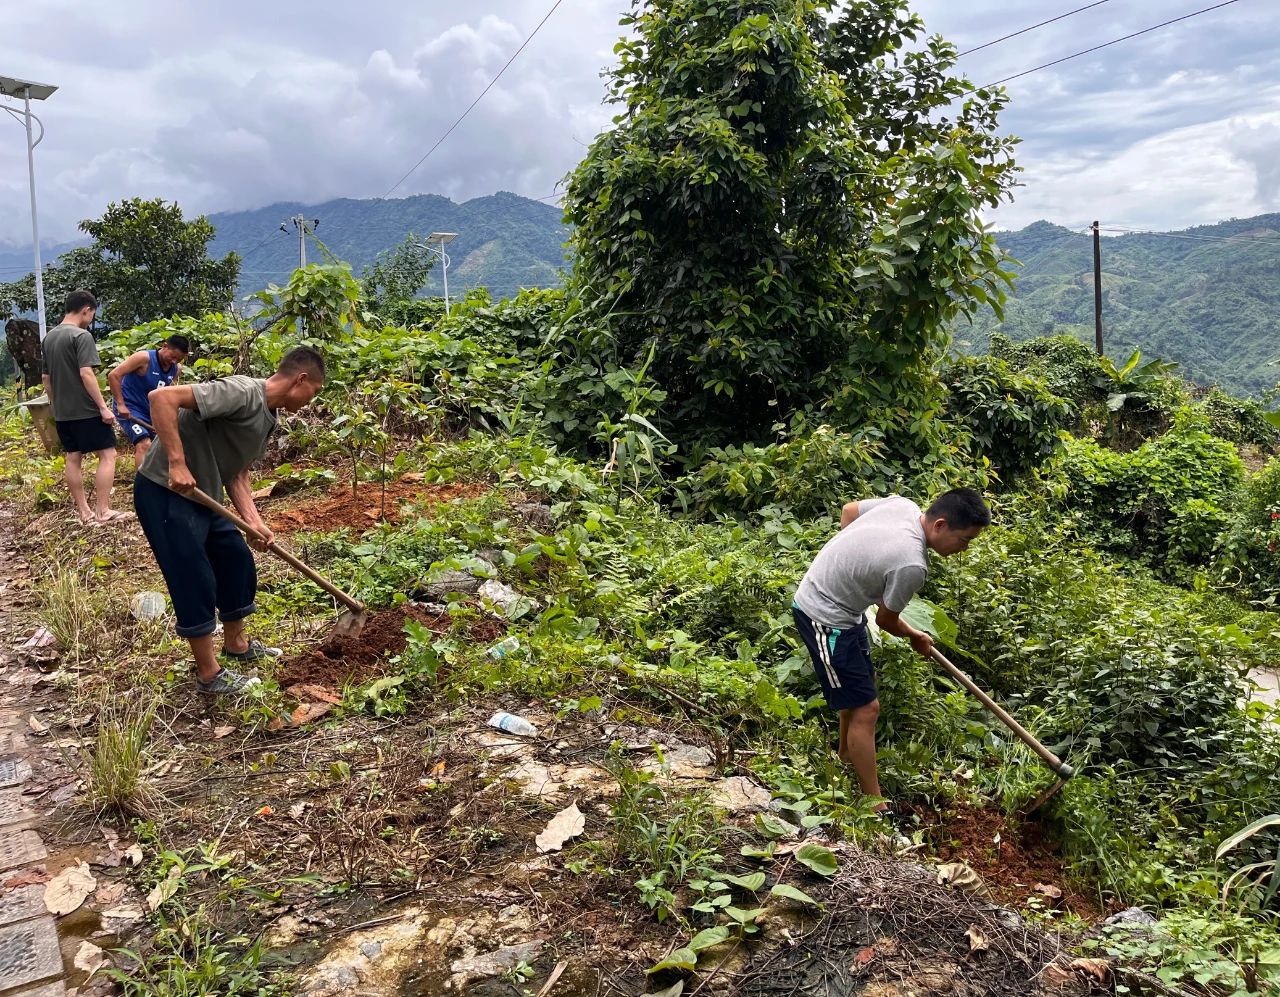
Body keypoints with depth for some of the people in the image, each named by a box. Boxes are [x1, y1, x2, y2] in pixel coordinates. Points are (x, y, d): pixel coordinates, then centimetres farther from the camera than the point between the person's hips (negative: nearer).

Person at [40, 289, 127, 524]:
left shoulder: (49, 337, 12)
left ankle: (84, 512, 15)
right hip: (85, 411, -8)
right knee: (107, 454, -3)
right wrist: (103, 407, -20)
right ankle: (103, 511, -8)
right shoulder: (81, 336, -13)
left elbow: (45, 378, 17)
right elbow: (86, 374, -22)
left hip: (62, 412, 9)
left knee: (73, 458, 10)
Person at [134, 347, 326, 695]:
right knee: (196, 581, -3)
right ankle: (209, 674, 12)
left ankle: (236, 644, 36)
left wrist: (254, 521, -4)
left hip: (201, 496, 10)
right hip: (165, 493, -10)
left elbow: (237, 474, 10)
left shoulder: (267, 417, 8)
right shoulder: (242, 393, -22)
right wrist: (177, 463, -32)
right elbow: (162, 398, -30)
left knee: (238, 562, 18)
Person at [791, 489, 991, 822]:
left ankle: (847, 757, 48)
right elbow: (886, 621, -11)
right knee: (865, 708, -5)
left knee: (861, 684, 26)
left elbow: (848, 510, 12)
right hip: (825, 618, -10)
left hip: (819, 591, 10)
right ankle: (876, 806, 6)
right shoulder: (911, 565, -30)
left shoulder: (903, 504, -8)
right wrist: (915, 637, 9)